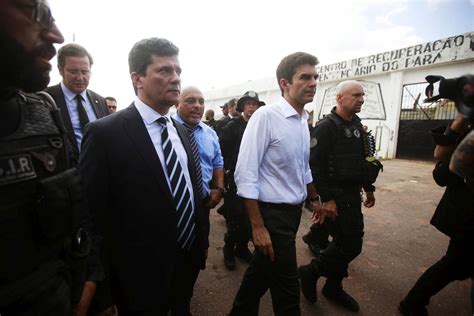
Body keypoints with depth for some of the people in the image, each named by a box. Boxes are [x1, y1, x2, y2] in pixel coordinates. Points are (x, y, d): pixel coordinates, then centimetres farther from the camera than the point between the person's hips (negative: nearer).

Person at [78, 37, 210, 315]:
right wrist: (107, 280, -9)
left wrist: (203, 238, 12)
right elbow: (93, 213, -15)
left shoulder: (181, 131, 4)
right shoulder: (105, 133, -17)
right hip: (141, 275, -6)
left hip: (188, 263, 7)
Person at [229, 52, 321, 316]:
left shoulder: (303, 121, 6)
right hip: (272, 213, -7)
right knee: (287, 289, 8)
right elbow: (245, 175, -21)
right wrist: (258, 227, -20)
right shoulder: (265, 116, -18)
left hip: (293, 211, 8)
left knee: (262, 270, 25)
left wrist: (315, 199, 21)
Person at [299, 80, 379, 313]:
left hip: (352, 195, 9)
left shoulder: (357, 126, 13)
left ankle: (333, 288, 33)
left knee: (349, 243, 15)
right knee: (350, 246, -4)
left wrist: (368, 187, 18)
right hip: (335, 197, -9)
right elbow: (315, 165, -21)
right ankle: (310, 272, 17)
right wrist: (326, 199, -22)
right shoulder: (326, 126, -15)